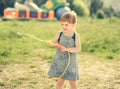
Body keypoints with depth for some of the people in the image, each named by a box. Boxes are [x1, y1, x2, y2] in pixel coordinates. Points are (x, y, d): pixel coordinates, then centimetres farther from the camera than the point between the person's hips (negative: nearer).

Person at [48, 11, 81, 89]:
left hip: (70, 63, -2)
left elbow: (78, 49, -18)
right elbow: (52, 42, -9)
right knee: (60, 81, 11)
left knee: (72, 83, 4)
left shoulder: (76, 36, -9)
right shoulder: (59, 34, -2)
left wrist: (67, 49, -31)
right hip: (59, 61, 2)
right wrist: (51, 44, -33)